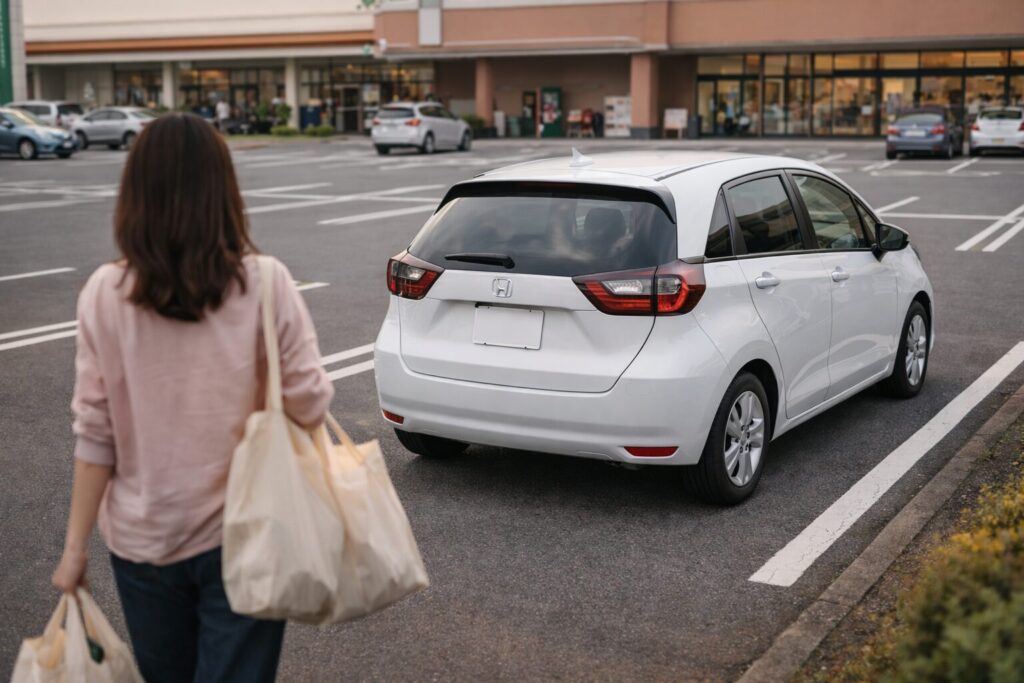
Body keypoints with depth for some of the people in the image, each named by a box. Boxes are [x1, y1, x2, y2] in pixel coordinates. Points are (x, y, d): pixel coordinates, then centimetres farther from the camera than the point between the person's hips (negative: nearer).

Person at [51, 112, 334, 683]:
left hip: (143, 539, 2)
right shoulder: (264, 283, -13)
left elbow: (96, 434, -8)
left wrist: (76, 545, 0)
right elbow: (310, 404, -11)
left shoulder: (105, 295, -10)